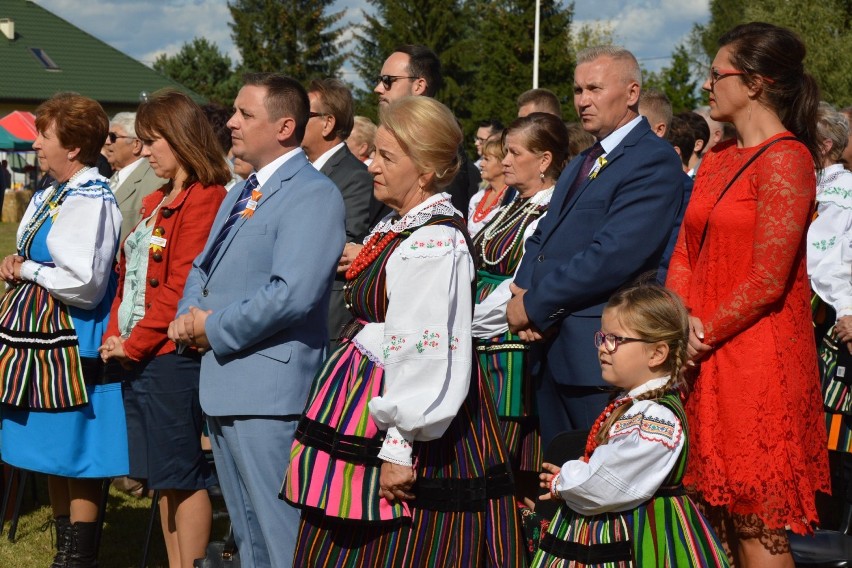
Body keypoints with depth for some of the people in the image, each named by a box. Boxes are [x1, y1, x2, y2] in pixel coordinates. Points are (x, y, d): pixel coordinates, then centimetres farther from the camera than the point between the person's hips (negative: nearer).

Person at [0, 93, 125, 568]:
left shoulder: (92, 202, -17)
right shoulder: (51, 195, 12)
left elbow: (85, 283, -25)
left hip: (72, 342, -10)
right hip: (43, 338, 10)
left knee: (77, 458, 0)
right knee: (53, 458, 16)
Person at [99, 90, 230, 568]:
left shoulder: (204, 200, -12)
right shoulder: (157, 203, 17)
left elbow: (180, 288, -17)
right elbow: (129, 275, 18)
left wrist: (135, 345, -14)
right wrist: (115, 337, 6)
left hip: (172, 355, -9)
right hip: (136, 356, 9)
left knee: (182, 474, -2)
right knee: (162, 477, 13)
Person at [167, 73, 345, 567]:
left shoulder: (313, 194, -14)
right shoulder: (242, 192, 17)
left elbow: (292, 293, -25)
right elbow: (204, 267, 22)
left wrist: (214, 329, -15)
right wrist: (189, 315, 0)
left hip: (271, 389, -10)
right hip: (224, 384, 10)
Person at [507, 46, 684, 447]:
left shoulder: (654, 159, -12)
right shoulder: (580, 165, 20)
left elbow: (613, 256, -22)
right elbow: (543, 237, 19)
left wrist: (534, 305, -15)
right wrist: (522, 291, -2)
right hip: (551, 347, 9)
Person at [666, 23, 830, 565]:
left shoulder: (785, 159, -13)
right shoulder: (718, 158, 13)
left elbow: (766, 281, -17)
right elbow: (686, 250, 12)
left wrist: (705, 335, -9)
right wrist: (682, 319, -5)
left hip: (757, 357, -8)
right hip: (708, 359, 8)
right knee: (721, 518, 13)